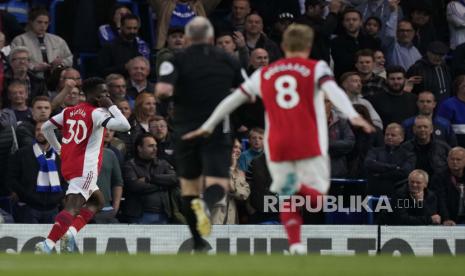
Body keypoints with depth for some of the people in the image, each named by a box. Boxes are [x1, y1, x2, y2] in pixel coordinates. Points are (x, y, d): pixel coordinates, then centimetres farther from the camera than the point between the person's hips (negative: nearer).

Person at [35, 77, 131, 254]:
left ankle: (71, 231, 4)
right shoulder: (97, 113, -8)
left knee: (97, 201, 22)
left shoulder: (69, 111, 14)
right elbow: (125, 126, -18)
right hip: (85, 166, -9)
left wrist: (59, 150, 28)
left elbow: (46, 128, 19)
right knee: (73, 207, -15)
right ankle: (48, 245, -27)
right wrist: (111, 106, -7)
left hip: (69, 165, 9)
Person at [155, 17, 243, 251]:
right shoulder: (228, 60, 5)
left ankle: (198, 243, 15)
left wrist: (162, 92, 5)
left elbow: (163, 90, -18)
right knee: (218, 183, -4)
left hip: (185, 130, 1)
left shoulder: (177, 60, -1)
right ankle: (206, 205, -40)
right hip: (217, 131, -1)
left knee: (189, 183, 15)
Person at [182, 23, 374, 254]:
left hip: (277, 146, 3)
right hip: (309, 145, -3)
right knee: (317, 195, 5)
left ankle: (295, 244, 0)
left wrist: (208, 126, 30)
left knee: (287, 199, 16)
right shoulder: (316, 68, 6)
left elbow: (232, 100, 21)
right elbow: (333, 91, -13)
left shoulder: (264, 74, 16)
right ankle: (298, 187, -28)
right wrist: (353, 116, -27)